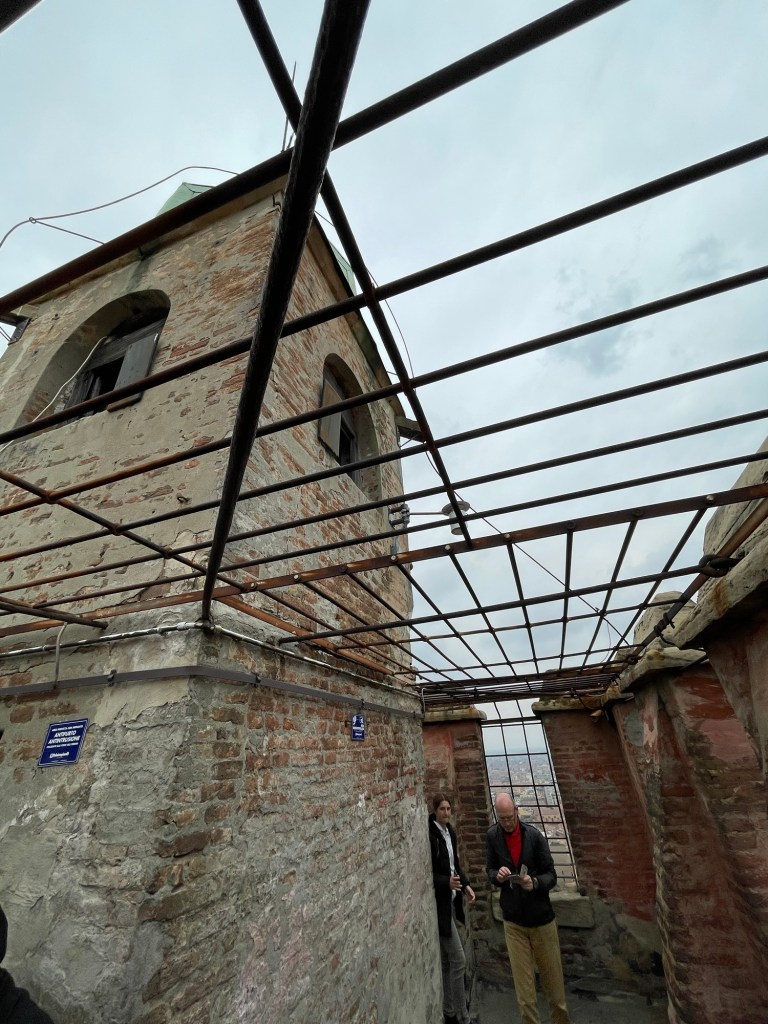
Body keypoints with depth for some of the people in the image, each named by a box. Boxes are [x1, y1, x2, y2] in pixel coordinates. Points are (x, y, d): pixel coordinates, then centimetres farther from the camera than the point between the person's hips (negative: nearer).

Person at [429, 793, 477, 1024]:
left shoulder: (449, 831, 2)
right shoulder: (430, 834, -24)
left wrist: (466, 884, 1)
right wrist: (446, 882, -29)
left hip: (451, 901, 7)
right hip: (439, 903, -7)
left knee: (446, 960, 20)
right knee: (458, 960, 2)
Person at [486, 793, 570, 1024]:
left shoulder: (534, 835, -16)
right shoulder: (492, 836, -10)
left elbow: (551, 875, -8)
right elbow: (490, 871, 1)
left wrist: (535, 883, -27)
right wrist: (497, 875, -21)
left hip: (541, 918, -1)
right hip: (513, 921, 1)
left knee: (552, 977, 12)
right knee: (523, 983, 6)